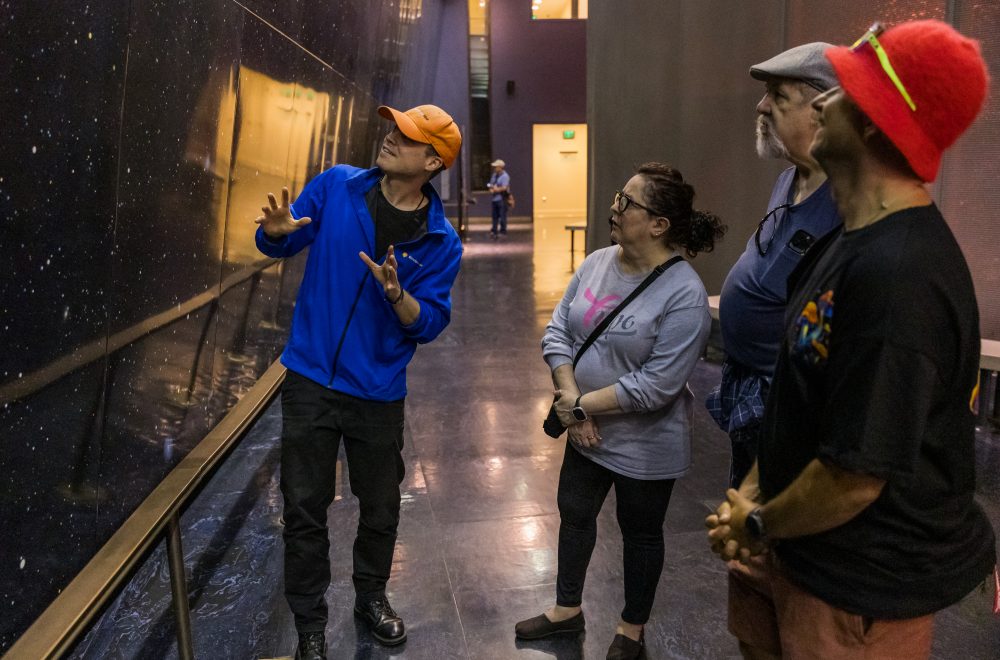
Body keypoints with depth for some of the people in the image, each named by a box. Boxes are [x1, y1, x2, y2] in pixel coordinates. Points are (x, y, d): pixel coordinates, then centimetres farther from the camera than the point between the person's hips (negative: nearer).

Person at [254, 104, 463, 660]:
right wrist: (277, 230, -20)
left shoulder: (442, 241, -7)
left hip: (378, 391, 0)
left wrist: (398, 294, -28)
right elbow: (280, 245, 3)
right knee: (305, 508, 8)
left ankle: (372, 595, 43)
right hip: (311, 380, 0)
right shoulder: (337, 186, -6)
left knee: (381, 506, 16)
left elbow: (430, 324, -9)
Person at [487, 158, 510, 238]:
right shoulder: (494, 175, 15)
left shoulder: (505, 176, -10)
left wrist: (496, 189, -9)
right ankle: (494, 231, 16)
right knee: (495, 216, 10)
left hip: (502, 199, -8)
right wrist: (491, 188, -2)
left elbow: (504, 187, -19)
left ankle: (503, 232, 3)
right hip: (494, 198, 8)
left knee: (502, 216, -4)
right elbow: (491, 184, 20)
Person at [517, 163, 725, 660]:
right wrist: (570, 397, -16)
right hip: (585, 432, 7)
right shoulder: (597, 263, -3)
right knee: (574, 515, 20)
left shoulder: (683, 294, -24)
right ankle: (568, 609, 44)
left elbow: (656, 385, -26)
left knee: (640, 533, 15)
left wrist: (583, 404, -20)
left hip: (643, 445, -6)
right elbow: (557, 332, -3)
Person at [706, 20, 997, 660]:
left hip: (864, 586, -8)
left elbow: (855, 476, -31)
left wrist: (758, 523, -13)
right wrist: (752, 493, 3)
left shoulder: (896, 274, -31)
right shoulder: (851, 243, 3)